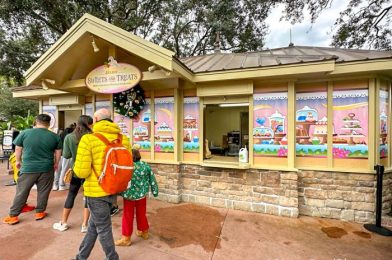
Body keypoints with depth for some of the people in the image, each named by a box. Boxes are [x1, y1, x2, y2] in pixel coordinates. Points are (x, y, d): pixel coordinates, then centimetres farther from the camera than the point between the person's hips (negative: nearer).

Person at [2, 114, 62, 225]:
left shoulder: (25, 133, -5)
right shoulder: (55, 136, -5)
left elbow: (18, 149, 5)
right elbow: (58, 152, 5)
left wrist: (18, 161, 22)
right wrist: (56, 163, 19)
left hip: (28, 168, 0)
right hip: (46, 168, 0)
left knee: (21, 192, 12)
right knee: (43, 192, 12)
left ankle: (13, 216, 21)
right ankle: (40, 212, 23)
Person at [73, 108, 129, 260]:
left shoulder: (88, 139, -15)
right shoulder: (124, 139, 0)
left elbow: (81, 172, -15)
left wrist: (76, 167, 7)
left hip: (96, 191, -5)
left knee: (103, 228, 15)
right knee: (94, 224, 25)